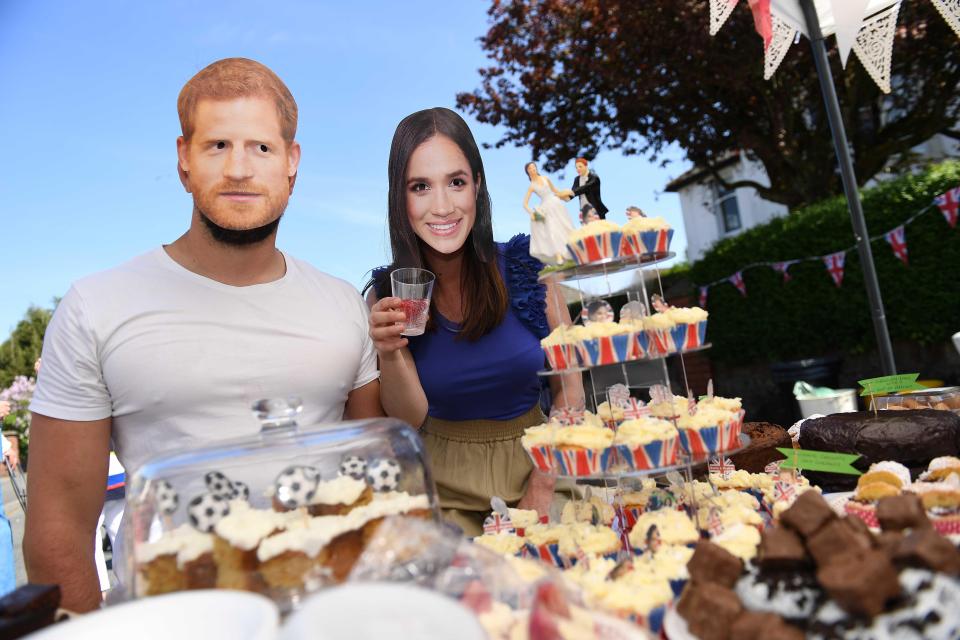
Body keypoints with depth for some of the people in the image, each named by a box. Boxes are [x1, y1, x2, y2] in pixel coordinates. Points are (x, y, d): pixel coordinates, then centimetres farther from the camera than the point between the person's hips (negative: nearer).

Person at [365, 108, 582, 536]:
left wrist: (543, 484, -9)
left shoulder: (527, 269, -11)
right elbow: (408, 420, -9)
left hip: (533, 461, 0)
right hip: (447, 485, 1)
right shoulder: (389, 295, -9)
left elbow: (569, 391, -3)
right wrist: (390, 354, -26)